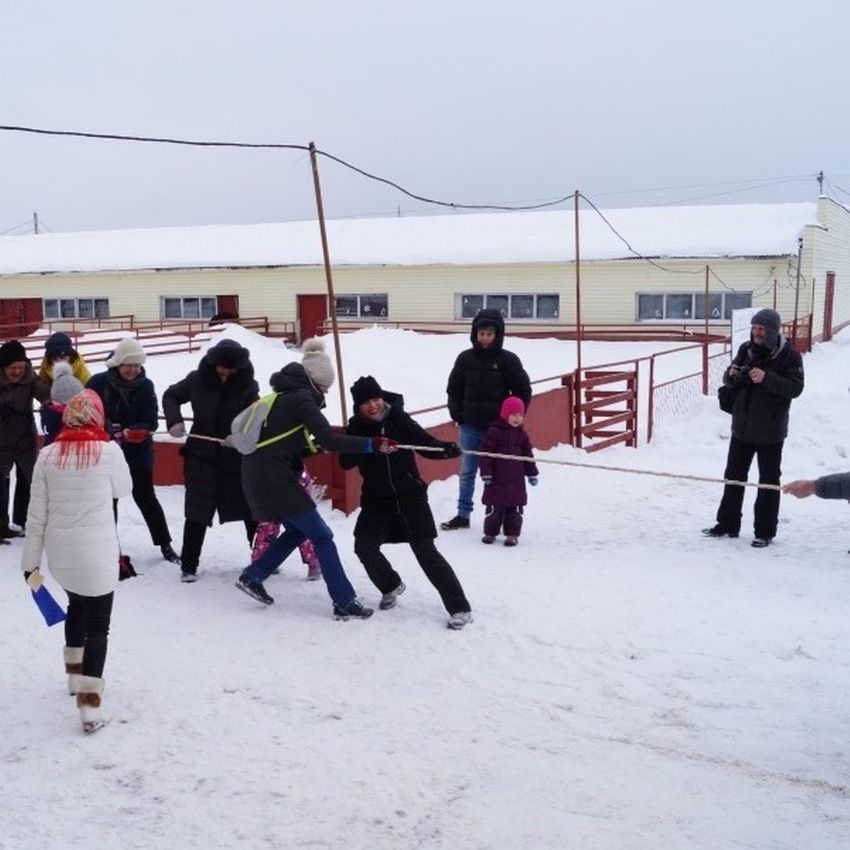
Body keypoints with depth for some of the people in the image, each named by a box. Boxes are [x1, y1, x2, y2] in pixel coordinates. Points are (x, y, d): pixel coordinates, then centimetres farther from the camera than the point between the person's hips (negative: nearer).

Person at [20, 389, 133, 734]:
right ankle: (89, 704, -2)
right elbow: (124, 489, 7)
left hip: (60, 555, 4)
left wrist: (30, 560, 11)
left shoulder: (47, 456, -3)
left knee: (77, 606, 28)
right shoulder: (108, 451, -12)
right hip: (96, 554, -4)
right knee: (98, 625, 4)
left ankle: (75, 673, 43)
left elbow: (37, 514, 2)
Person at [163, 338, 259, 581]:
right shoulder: (197, 380, -5)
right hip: (201, 456, 0)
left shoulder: (247, 386, -7)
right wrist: (174, 420, -8)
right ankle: (189, 566, 16)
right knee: (197, 513, 4)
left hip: (237, 457, 0)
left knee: (250, 510, 7)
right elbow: (171, 396, 9)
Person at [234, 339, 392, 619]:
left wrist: (318, 445, 9)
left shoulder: (285, 395, 16)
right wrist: (373, 444, -20)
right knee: (321, 536, -3)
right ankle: (345, 603, -1)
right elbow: (329, 440, -20)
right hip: (273, 478, -9)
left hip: (258, 475, 9)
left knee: (297, 531, 22)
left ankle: (252, 576, 24)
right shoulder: (301, 399, -13)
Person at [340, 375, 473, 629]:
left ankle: (460, 608, -3)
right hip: (377, 499, 3)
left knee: (425, 551, -9)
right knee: (364, 546, -4)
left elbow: (427, 443, -6)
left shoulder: (399, 419, -8)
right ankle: (391, 586, 27)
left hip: (410, 495, -3)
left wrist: (448, 449, -27)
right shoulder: (356, 427, -3)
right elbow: (346, 462, -13)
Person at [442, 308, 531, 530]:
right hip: (470, 427, 3)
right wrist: (456, 414, 4)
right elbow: (454, 389, 12)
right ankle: (463, 514, 19)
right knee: (467, 472, 10)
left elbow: (523, 391, 2)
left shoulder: (508, 360, -6)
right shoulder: (465, 358, 1)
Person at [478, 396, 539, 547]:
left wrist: (532, 473, 14)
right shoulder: (495, 431, -8)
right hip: (497, 477, -4)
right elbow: (486, 452, -10)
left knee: (515, 507, 6)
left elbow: (527, 455, 15)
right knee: (495, 506, 4)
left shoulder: (521, 434, 7)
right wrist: (486, 473, -13)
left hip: (516, 478, 4)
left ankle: (512, 534, 15)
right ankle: (490, 532, 18)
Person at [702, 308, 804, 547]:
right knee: (734, 476, 13)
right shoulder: (746, 350, 3)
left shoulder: (790, 356, -10)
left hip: (770, 431, -5)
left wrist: (767, 379, -30)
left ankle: (765, 532, 13)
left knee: (769, 482, 5)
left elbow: (795, 388, -18)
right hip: (742, 428, 5)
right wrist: (732, 375, -15)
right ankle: (727, 524, 25)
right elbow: (729, 381, 9)